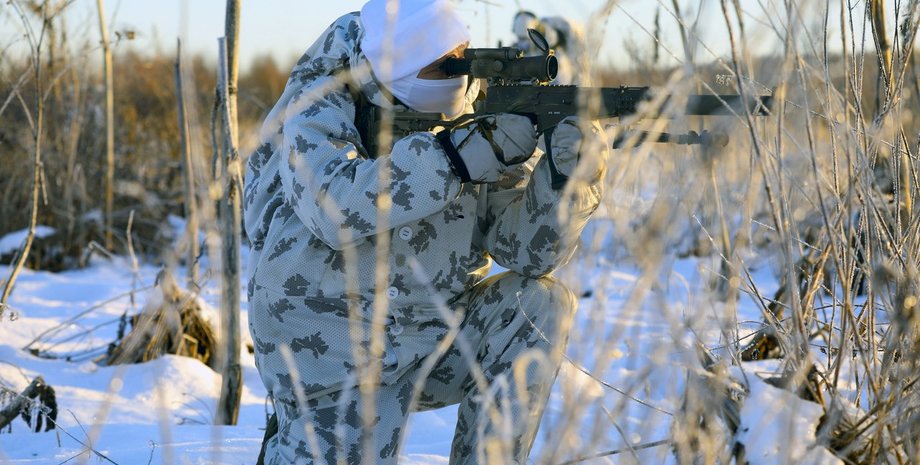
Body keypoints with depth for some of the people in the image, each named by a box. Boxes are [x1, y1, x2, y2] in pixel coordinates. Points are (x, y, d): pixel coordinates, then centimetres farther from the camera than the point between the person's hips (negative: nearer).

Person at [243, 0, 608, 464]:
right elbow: (335, 207, -35)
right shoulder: (316, 111, -14)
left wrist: (570, 175, -28)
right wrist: (462, 153, -39)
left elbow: (528, 249, -8)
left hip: (435, 335, 4)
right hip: (329, 358, -4)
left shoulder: (484, 121, -3)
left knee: (540, 303, -14)